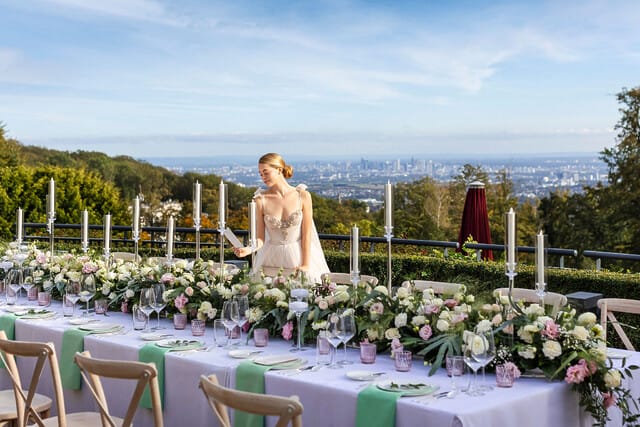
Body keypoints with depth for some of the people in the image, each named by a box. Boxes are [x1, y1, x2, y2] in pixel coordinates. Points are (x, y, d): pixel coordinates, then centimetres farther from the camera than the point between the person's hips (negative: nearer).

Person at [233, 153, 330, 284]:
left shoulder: (302, 196, -7)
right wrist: (248, 249, -25)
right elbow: (260, 238, -5)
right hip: (271, 260, 1)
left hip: (298, 257, 0)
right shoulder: (261, 200, -6)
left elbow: (307, 234, -5)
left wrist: (306, 265, -7)